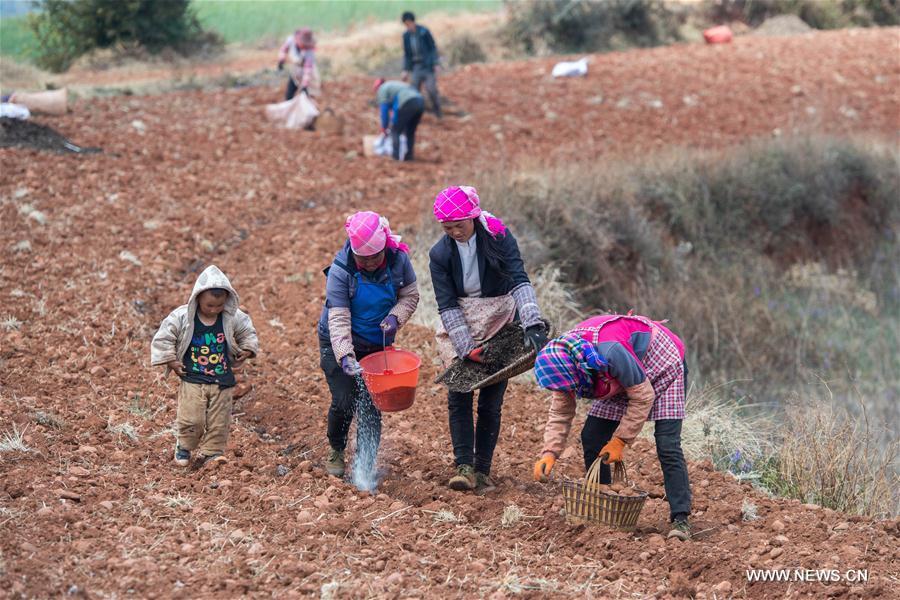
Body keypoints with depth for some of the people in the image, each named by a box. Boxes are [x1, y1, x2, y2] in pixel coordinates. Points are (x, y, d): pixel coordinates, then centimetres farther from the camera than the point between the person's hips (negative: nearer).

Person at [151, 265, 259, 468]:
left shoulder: (232, 318, -3)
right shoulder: (182, 317, -11)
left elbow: (248, 333, 15)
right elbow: (163, 338, -4)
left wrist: (246, 352, 3)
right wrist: (171, 361, -7)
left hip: (222, 381, 2)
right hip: (192, 379, -2)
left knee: (219, 422, 5)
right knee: (191, 420, -8)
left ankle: (211, 453, 21)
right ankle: (184, 446, 19)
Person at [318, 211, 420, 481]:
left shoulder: (398, 259, -16)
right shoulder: (340, 271, -26)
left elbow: (410, 295, -1)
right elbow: (338, 319, -28)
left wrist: (395, 317, -22)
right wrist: (345, 356, -40)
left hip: (377, 344, 3)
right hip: (339, 344, -3)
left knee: (371, 404, -1)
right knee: (344, 401, -10)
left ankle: (365, 465, 10)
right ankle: (336, 451, 18)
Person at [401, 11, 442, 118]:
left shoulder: (424, 32, -11)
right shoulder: (406, 35, 2)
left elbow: (433, 48, -7)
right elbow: (406, 53, 9)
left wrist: (436, 64, -13)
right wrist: (406, 70, 5)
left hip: (428, 64, -4)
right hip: (417, 67, 4)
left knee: (431, 88, -12)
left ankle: (437, 111, 8)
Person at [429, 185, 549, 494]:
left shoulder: (499, 237, -15)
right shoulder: (440, 254, -10)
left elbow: (520, 281, -24)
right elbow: (447, 305, -12)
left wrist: (533, 325, -38)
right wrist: (466, 348, -21)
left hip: (500, 326, -2)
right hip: (461, 329, 2)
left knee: (490, 402, -1)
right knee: (458, 397, -7)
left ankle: (482, 470, 6)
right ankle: (464, 466, -7)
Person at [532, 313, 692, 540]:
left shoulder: (611, 353, -43)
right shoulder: (563, 359, -20)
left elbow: (643, 397, -30)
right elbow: (560, 412, -9)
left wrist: (620, 440, -24)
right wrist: (550, 452, -23)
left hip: (663, 368, -7)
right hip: (621, 382, 7)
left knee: (668, 447, -18)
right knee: (591, 438, -2)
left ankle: (681, 519, -17)